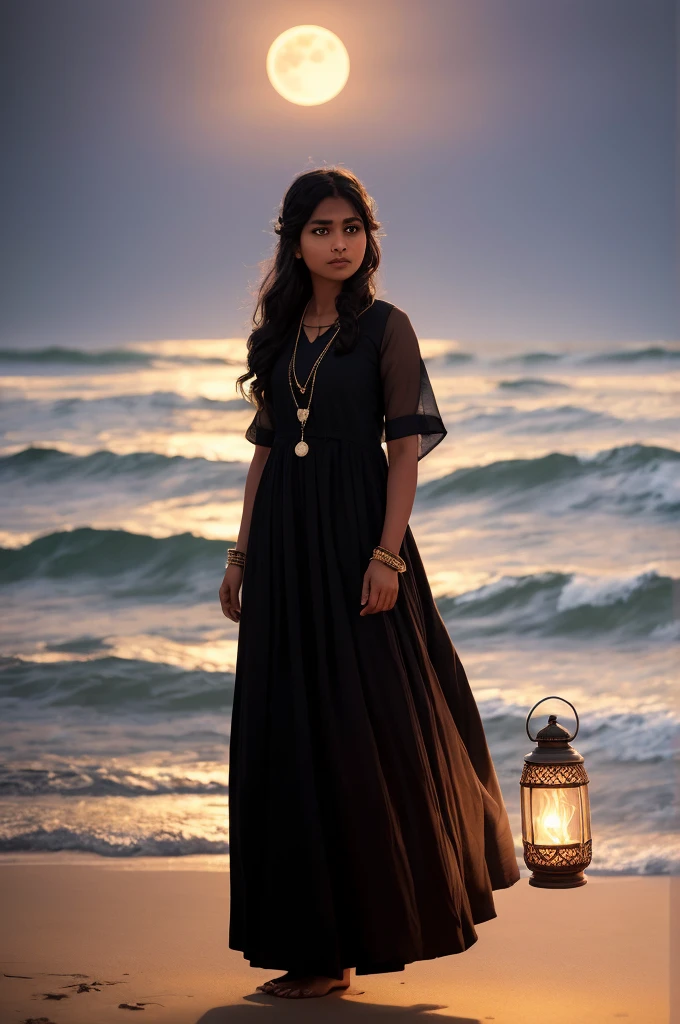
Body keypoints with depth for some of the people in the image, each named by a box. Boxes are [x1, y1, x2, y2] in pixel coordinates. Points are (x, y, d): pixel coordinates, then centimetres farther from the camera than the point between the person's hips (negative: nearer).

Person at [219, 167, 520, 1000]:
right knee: (288, 727, 5)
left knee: (362, 720, -2)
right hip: (284, 541, 5)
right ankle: (319, 939, 14)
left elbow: (406, 448, -7)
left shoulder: (385, 327, -1)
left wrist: (387, 555, -16)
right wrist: (240, 556, 9)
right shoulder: (279, 335, 13)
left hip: (354, 533, -5)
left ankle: (359, 934, 9)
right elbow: (264, 452, 14)